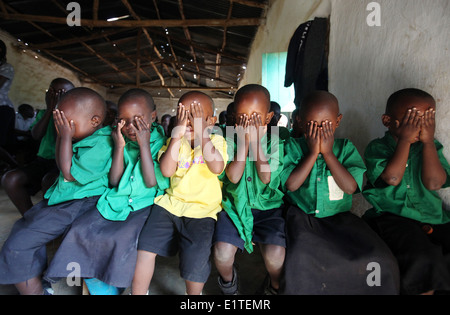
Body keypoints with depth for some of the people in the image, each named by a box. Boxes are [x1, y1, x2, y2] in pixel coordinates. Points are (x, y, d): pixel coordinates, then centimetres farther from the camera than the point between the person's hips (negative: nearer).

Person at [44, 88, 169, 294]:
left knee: (126, 238, -29)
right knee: (81, 230, -12)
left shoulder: (161, 143, -7)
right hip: (116, 202, 5)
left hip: (145, 205, -5)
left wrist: (144, 145, -19)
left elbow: (152, 182, -16)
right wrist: (119, 147, -9)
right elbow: (114, 182, 0)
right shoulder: (122, 141, 5)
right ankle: (100, 288, 5)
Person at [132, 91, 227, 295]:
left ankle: (193, 293, 13)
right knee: (144, 246, -11)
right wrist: (177, 134, -12)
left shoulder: (216, 141, 2)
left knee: (195, 260, -19)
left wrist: (201, 132, -18)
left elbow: (216, 168, -19)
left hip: (202, 210, -3)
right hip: (171, 202, 3)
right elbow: (167, 171, -9)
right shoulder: (174, 141, 10)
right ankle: (138, 292, 15)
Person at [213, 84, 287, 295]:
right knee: (222, 253, -20)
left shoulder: (275, 142, -5)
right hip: (235, 207, 1)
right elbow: (233, 176, -16)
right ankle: (228, 282, 20)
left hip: (268, 208, 0)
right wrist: (244, 141, -19)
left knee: (275, 255, -22)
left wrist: (256, 140, -20)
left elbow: (267, 177, -18)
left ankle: (275, 286, 18)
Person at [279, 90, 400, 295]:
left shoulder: (346, 148, 5)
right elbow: (291, 184, -12)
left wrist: (328, 153, -12)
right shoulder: (293, 147, 1)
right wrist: (312, 153, -12)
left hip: (339, 216, 2)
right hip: (302, 215, -2)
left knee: (381, 261, -19)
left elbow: (350, 187, -9)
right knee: (301, 261, -31)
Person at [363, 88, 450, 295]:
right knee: (423, 260, -28)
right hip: (392, 217, -4)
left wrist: (428, 141, -7)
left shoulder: (431, 147, 10)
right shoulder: (377, 148, 0)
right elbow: (392, 178, -17)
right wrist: (405, 140, -11)